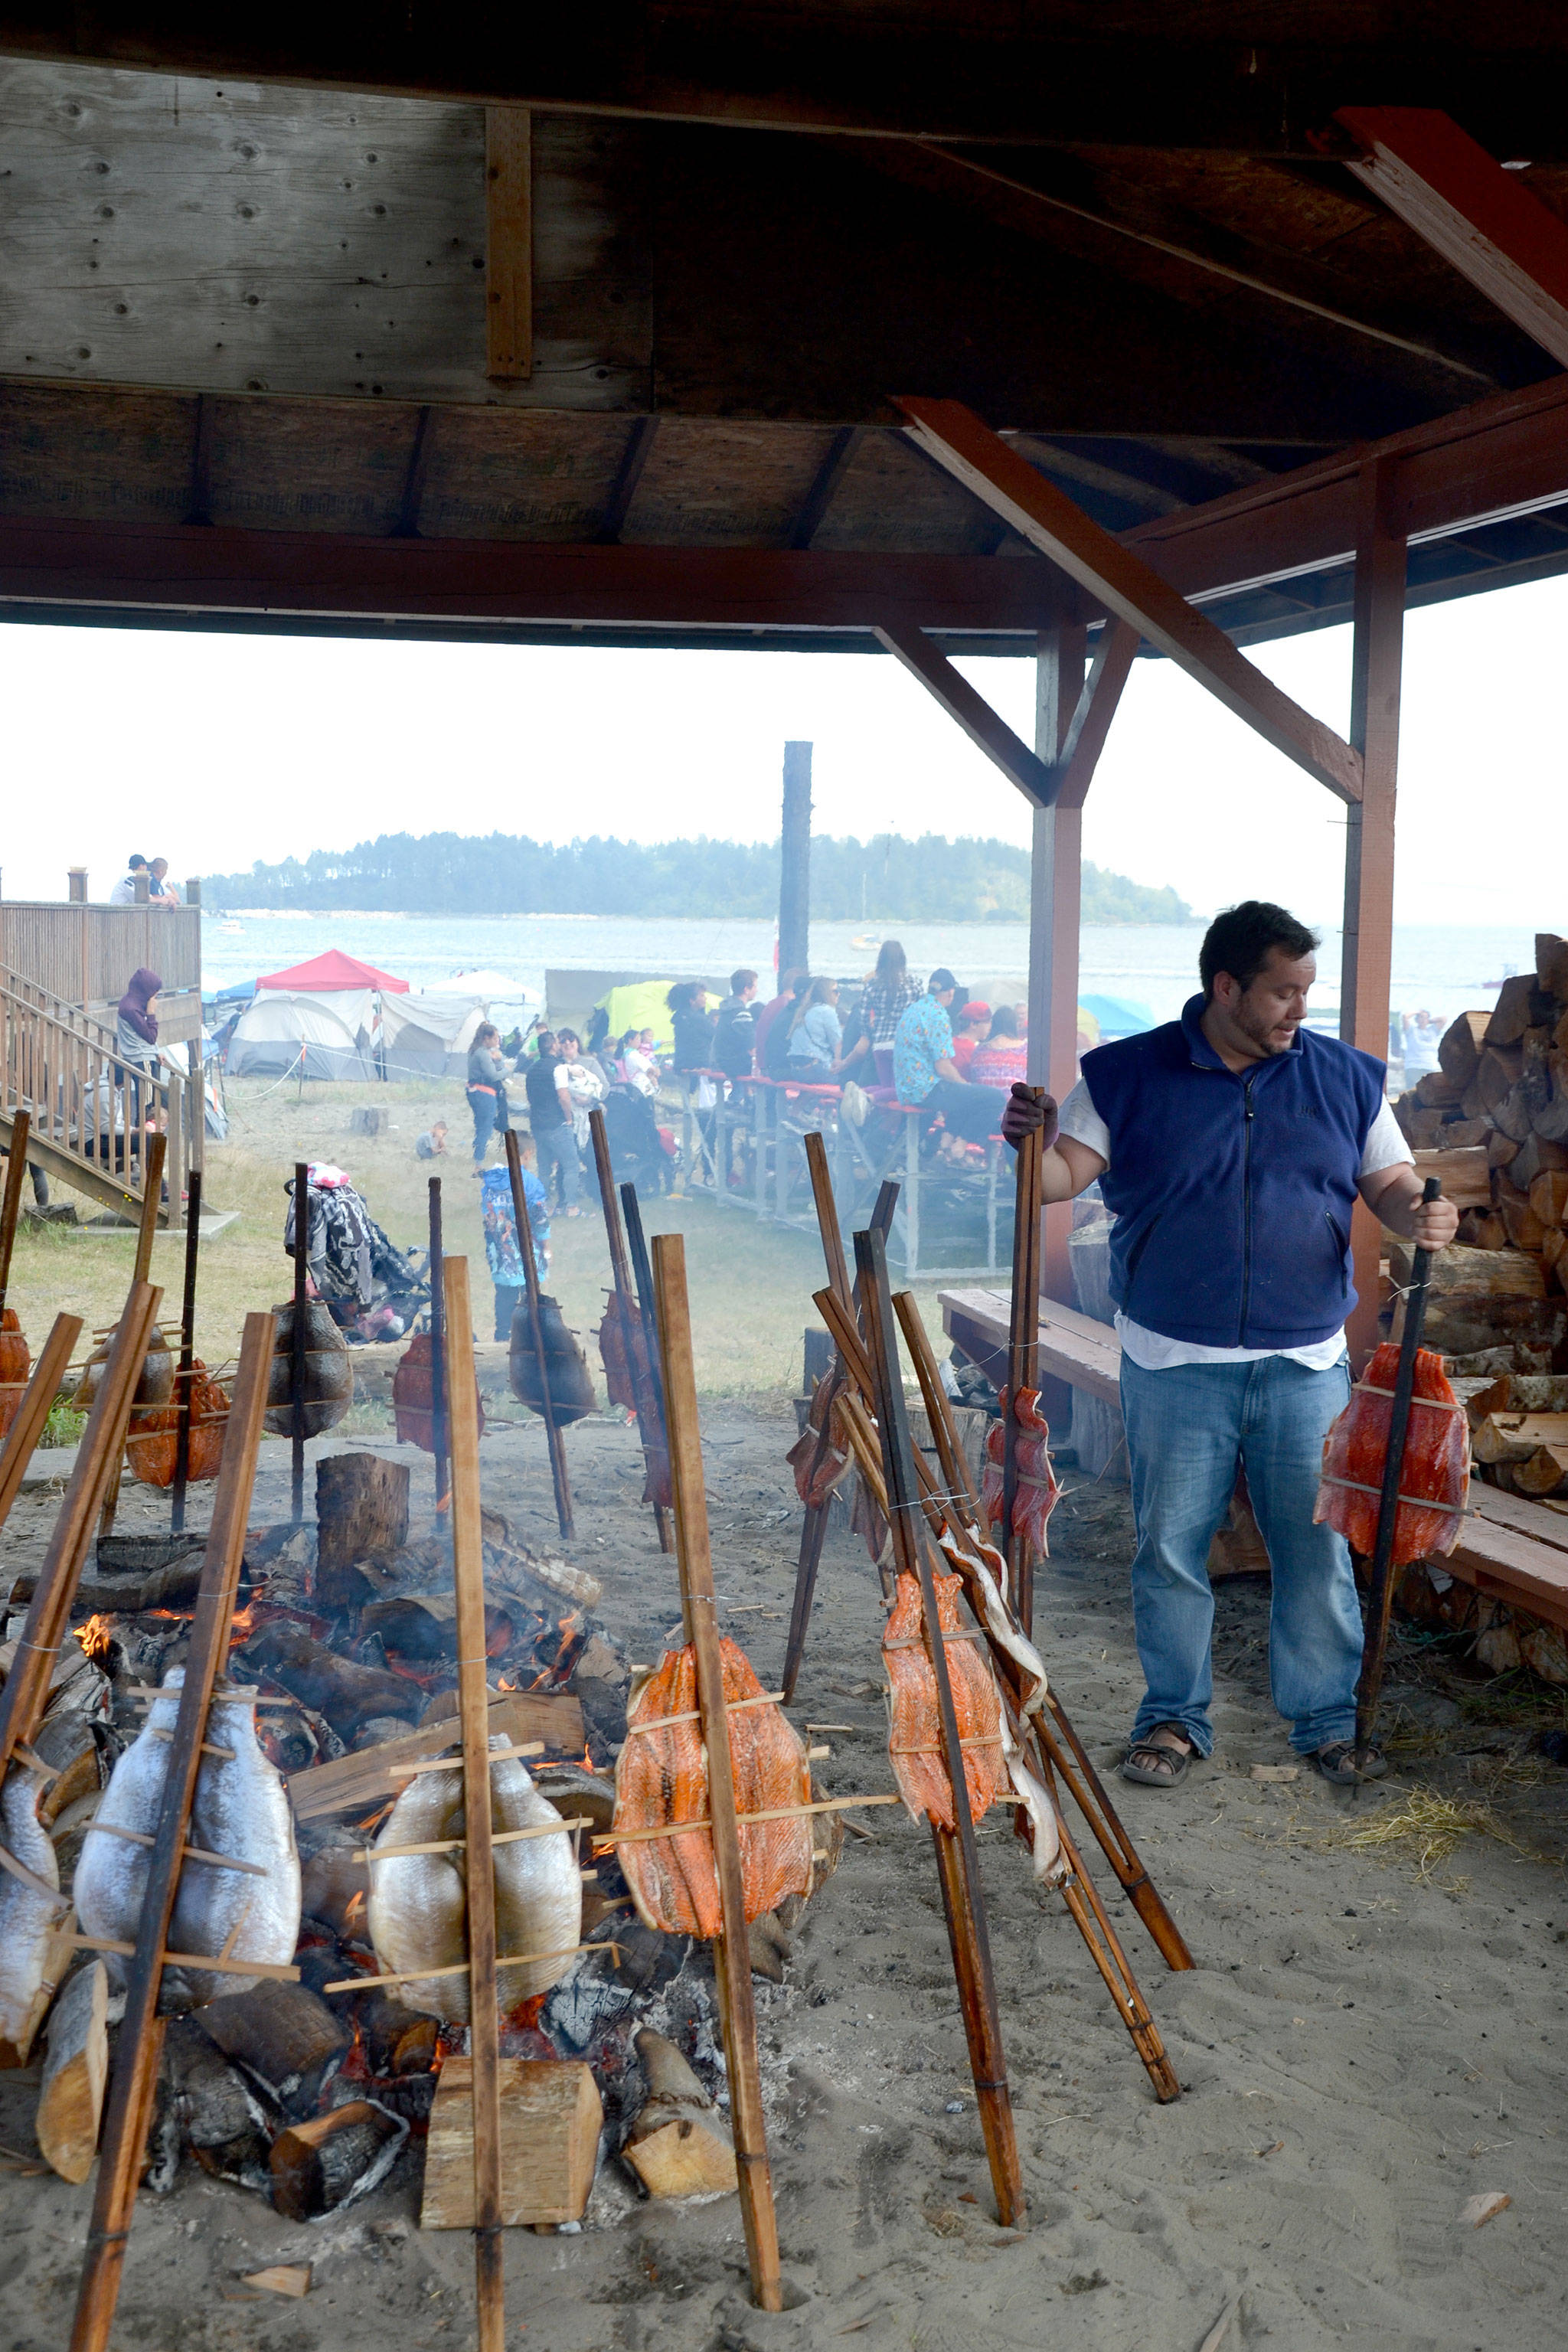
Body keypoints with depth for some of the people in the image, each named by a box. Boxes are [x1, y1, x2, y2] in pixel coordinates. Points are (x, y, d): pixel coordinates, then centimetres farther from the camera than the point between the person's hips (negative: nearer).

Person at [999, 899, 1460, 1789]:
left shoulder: (1346, 1077, 5)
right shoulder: (1128, 1075, -2)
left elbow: (1390, 1182, 8)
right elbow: (1064, 1174, -7)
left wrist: (1422, 1215, -15)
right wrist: (1034, 1142, -30)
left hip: (1306, 1364, 2)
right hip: (1174, 1364, -1)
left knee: (1318, 1549, 6)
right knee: (1170, 1550, 7)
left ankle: (1329, 1719, 23)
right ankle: (1175, 1718, 23)